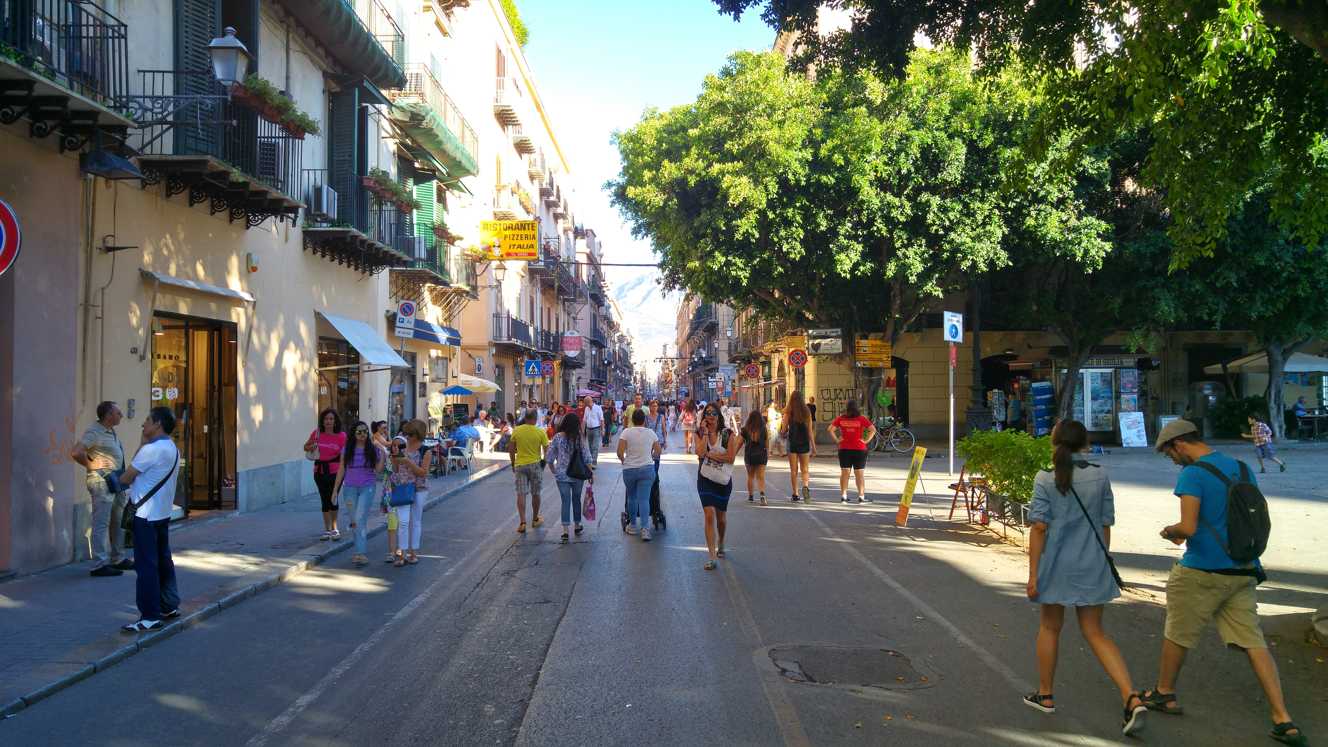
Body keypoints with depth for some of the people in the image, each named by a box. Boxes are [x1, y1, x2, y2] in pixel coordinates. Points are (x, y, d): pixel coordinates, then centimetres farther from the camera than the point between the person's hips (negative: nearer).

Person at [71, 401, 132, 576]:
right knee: (101, 523, -8)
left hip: (116, 481, 9)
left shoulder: (112, 432, 15)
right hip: (102, 481, -9)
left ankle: (118, 559, 26)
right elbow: (76, 453, -24)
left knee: (118, 522, 15)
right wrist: (93, 466, -14)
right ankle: (99, 565, -6)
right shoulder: (94, 432, -13)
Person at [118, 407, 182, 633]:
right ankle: (170, 606, 24)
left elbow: (125, 478, -9)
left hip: (146, 515, -9)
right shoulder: (172, 449, 11)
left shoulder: (151, 449, -18)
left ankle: (150, 617, -3)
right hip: (163, 513, 9)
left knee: (146, 565, -5)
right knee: (163, 560, 16)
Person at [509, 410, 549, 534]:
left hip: (520, 464, 1)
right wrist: (544, 462, 11)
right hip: (535, 464, -1)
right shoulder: (540, 432, -9)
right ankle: (536, 520, 27)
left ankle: (522, 522, -7)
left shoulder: (516, 430, -4)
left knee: (521, 494, 2)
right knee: (535, 494, 14)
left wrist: (513, 463, 14)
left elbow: (511, 449, 1)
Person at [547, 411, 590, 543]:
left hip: (562, 475, 0)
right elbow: (587, 459, -9)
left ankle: (565, 531, -5)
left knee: (566, 501, 4)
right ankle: (577, 526, 30)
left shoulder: (557, 437, -8)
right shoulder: (581, 438, -10)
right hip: (578, 475, 0)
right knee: (576, 499, 17)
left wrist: (554, 471, 10)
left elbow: (550, 459, -4)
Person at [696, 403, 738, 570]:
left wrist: (709, 454, -15)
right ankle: (713, 557, -15)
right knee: (710, 514, -13)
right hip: (705, 479, 0)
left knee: (721, 515, 16)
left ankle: (721, 545, 45)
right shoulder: (699, 433, -1)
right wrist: (705, 433, -16)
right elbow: (700, 452, -19)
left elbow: (731, 458, -14)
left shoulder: (727, 434, -5)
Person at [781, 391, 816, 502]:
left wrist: (784, 434, 19)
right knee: (804, 469, 9)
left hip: (792, 443, -1)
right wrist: (813, 447, 7)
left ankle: (795, 494, 8)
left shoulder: (788, 412, -5)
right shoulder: (807, 412, 1)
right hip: (804, 443, 1)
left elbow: (783, 431, -5)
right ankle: (805, 486, -18)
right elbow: (810, 431, 2)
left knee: (793, 470, 7)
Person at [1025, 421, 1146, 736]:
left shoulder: (1046, 479, -10)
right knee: (1095, 633, 11)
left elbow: (1039, 527, -12)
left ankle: (1045, 695, 28)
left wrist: (1033, 573, -8)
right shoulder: (1099, 476, 0)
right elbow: (1105, 525, 5)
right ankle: (1131, 698, -4)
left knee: (1050, 627, 16)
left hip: (1056, 564, -3)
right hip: (1091, 565, 3)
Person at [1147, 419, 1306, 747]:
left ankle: (1164, 694, 28)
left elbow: (1189, 527, -21)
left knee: (1176, 633, 12)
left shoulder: (1192, 474, -14)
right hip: (1242, 571, 7)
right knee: (1252, 641, 6)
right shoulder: (1242, 469, 10)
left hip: (1202, 571, -7)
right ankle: (1284, 720, 0)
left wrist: (1170, 531, 1)